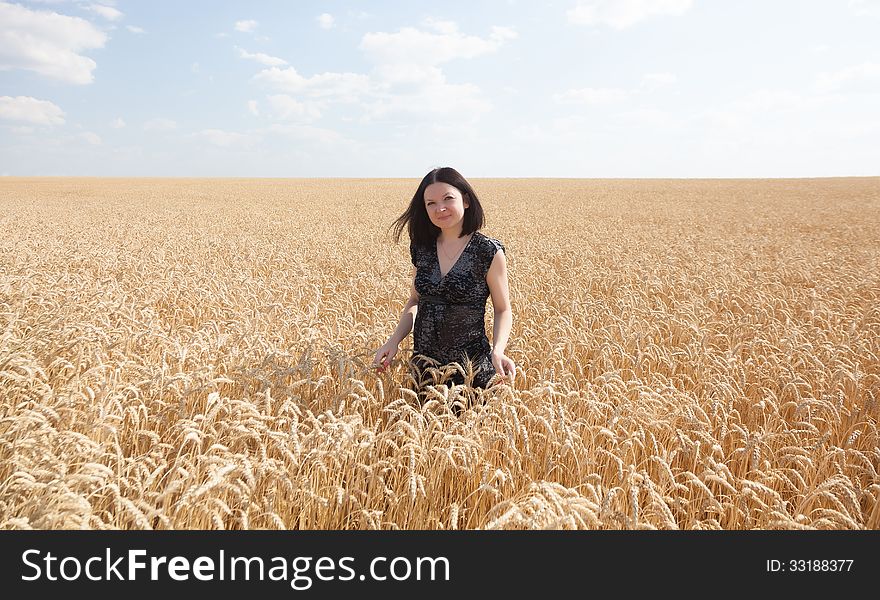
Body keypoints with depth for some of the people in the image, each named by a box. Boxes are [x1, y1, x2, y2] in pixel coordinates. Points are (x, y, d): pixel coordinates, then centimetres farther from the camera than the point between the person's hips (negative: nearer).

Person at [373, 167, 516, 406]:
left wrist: (498, 350, -23)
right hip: (423, 367, 4)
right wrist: (394, 340, -3)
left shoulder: (489, 252, -12)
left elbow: (503, 310, -5)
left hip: (471, 369, -4)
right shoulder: (421, 248, 1)